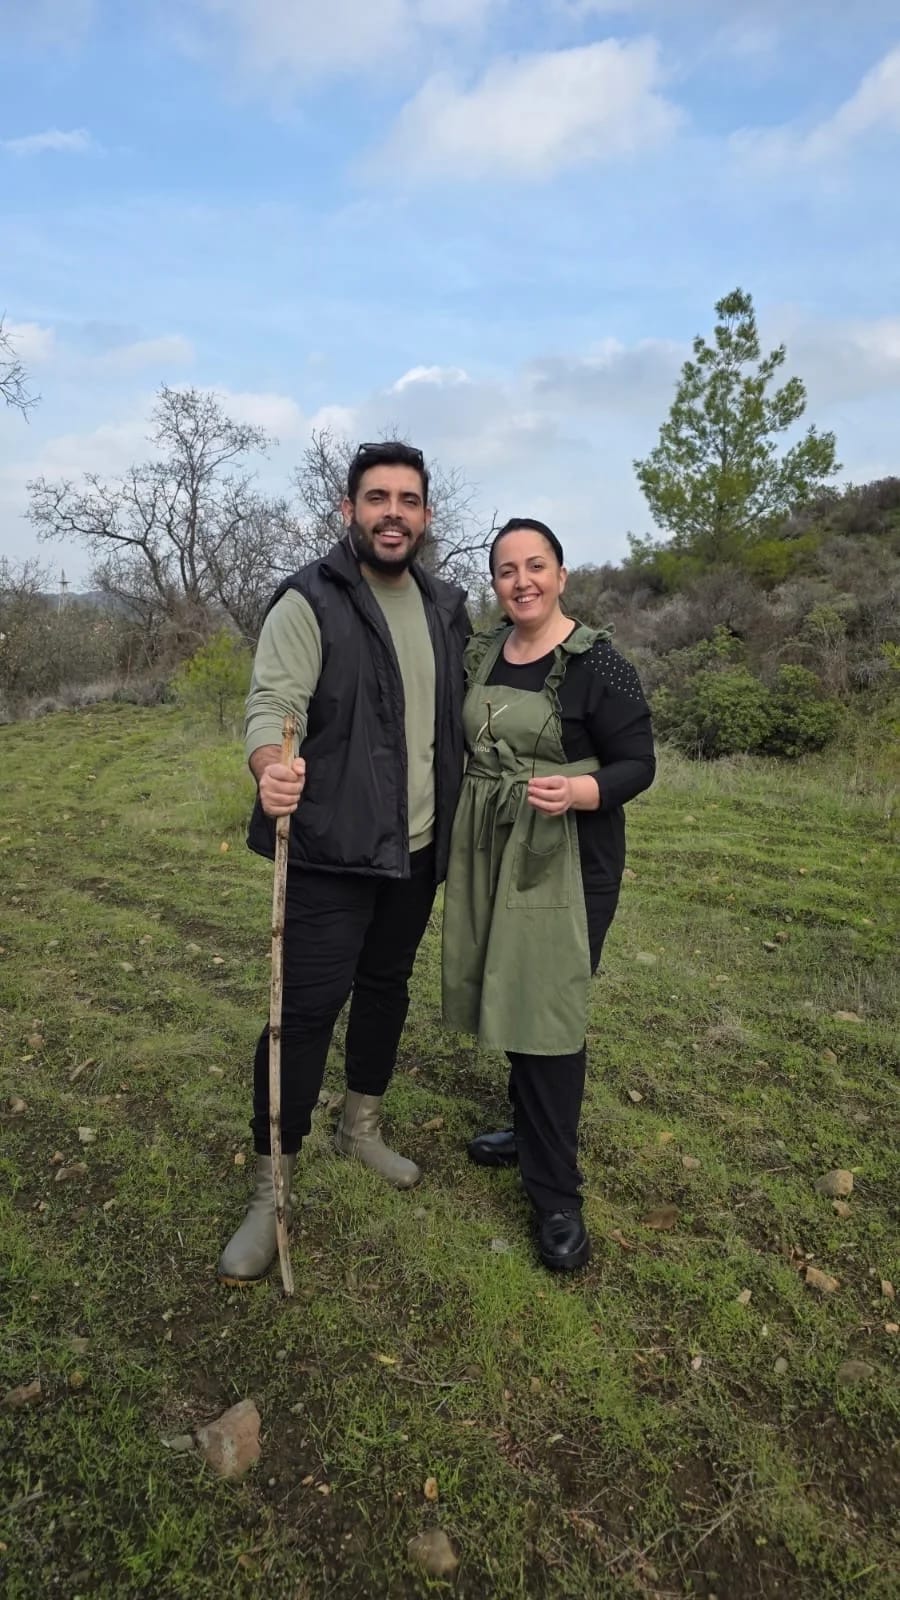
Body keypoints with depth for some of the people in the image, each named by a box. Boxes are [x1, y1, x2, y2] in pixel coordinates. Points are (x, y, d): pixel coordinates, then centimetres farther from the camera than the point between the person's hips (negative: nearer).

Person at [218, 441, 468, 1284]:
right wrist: (271, 768, -43)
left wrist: (456, 817, 10)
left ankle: (361, 1128, 41)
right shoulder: (309, 602, -10)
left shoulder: (446, 606, 9)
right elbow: (271, 701, -22)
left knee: (386, 988, 19)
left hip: (417, 850, 6)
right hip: (332, 852, -6)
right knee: (305, 1010, -3)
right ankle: (270, 1191, 14)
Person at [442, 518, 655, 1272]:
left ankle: (555, 1191, 12)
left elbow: (638, 764, -10)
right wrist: (454, 840, 9)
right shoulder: (480, 654, 7)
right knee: (509, 997, 13)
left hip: (567, 859, -6)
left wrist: (576, 791, -29)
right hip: (489, 851, 6)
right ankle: (535, 1130, 35)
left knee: (548, 1010, -3)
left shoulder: (599, 663, -11)